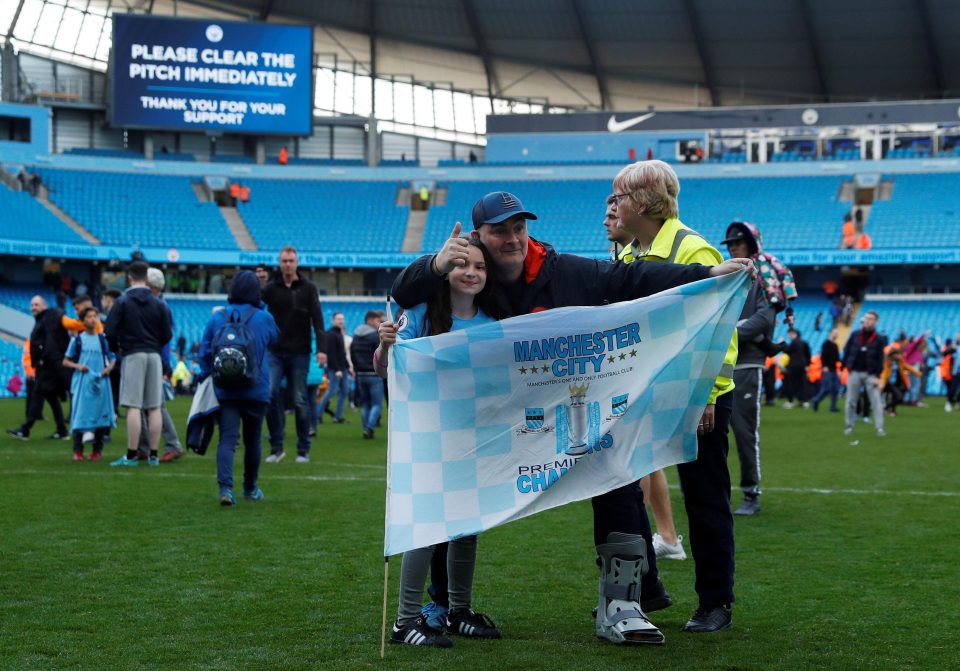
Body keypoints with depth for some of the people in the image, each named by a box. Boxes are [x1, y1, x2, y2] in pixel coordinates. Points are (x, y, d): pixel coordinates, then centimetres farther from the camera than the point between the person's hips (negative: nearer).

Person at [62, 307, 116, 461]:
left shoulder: (103, 340, 9)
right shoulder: (77, 340, 4)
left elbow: (112, 358, 13)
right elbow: (66, 361, 8)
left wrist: (109, 368, -8)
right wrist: (77, 366, -10)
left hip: (100, 383, 2)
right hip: (82, 383, -2)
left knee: (101, 415, 1)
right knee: (79, 415, -6)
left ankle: (97, 450, 11)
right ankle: (77, 451, 1)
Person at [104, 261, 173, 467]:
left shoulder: (123, 302, -3)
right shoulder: (158, 304, 6)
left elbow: (110, 331, -7)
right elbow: (167, 334, 6)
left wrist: (116, 347, 12)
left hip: (132, 355, -3)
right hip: (154, 355, 3)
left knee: (133, 407, -6)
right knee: (154, 407, 5)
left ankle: (131, 455, -9)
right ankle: (153, 455, 6)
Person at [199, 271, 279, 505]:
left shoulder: (216, 318, -2)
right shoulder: (264, 319, -4)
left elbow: (205, 353, 2)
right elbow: (274, 338, 18)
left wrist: (208, 377, 17)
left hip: (225, 391, 0)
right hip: (256, 391, 0)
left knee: (227, 440, -4)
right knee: (252, 440, 15)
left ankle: (225, 486, -23)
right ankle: (250, 489, 29)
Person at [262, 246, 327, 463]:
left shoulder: (308, 288, 2)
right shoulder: (271, 288, 6)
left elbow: (317, 320, -3)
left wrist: (321, 348, -12)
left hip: (299, 354, -1)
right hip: (275, 352, 1)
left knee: (300, 401, 1)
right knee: (271, 395, -12)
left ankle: (304, 450, 11)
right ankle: (276, 447, -2)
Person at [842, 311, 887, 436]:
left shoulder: (879, 339, 2)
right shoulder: (855, 335, 6)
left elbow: (880, 359, -2)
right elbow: (846, 351, 8)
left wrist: (878, 376, -8)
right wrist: (845, 367, 1)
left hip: (870, 374, -2)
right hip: (854, 373, 2)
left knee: (876, 401, -8)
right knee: (851, 401, 6)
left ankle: (880, 428, -8)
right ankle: (849, 426, 16)